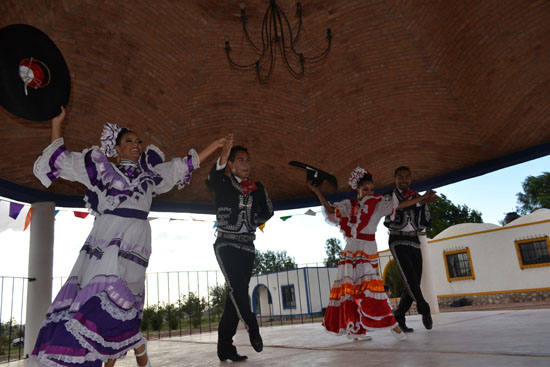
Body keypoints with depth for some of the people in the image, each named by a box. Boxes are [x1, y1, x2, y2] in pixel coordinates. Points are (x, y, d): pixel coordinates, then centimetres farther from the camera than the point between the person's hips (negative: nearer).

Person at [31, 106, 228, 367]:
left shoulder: (150, 173, 23)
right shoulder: (103, 168, 20)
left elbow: (185, 166, 30)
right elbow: (60, 160, 23)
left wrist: (213, 146, 32)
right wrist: (57, 122, 20)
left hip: (134, 242, -1)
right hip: (105, 239, 1)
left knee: (114, 299, -16)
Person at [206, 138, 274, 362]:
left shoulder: (257, 188, 11)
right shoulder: (223, 183, -1)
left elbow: (268, 211, 20)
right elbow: (210, 182, -25)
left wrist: (254, 222, 0)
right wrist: (222, 157, -42)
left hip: (247, 245, 4)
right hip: (226, 244, -4)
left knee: (236, 295, 2)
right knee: (237, 287, -21)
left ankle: (225, 348, 7)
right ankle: (252, 329, -4)